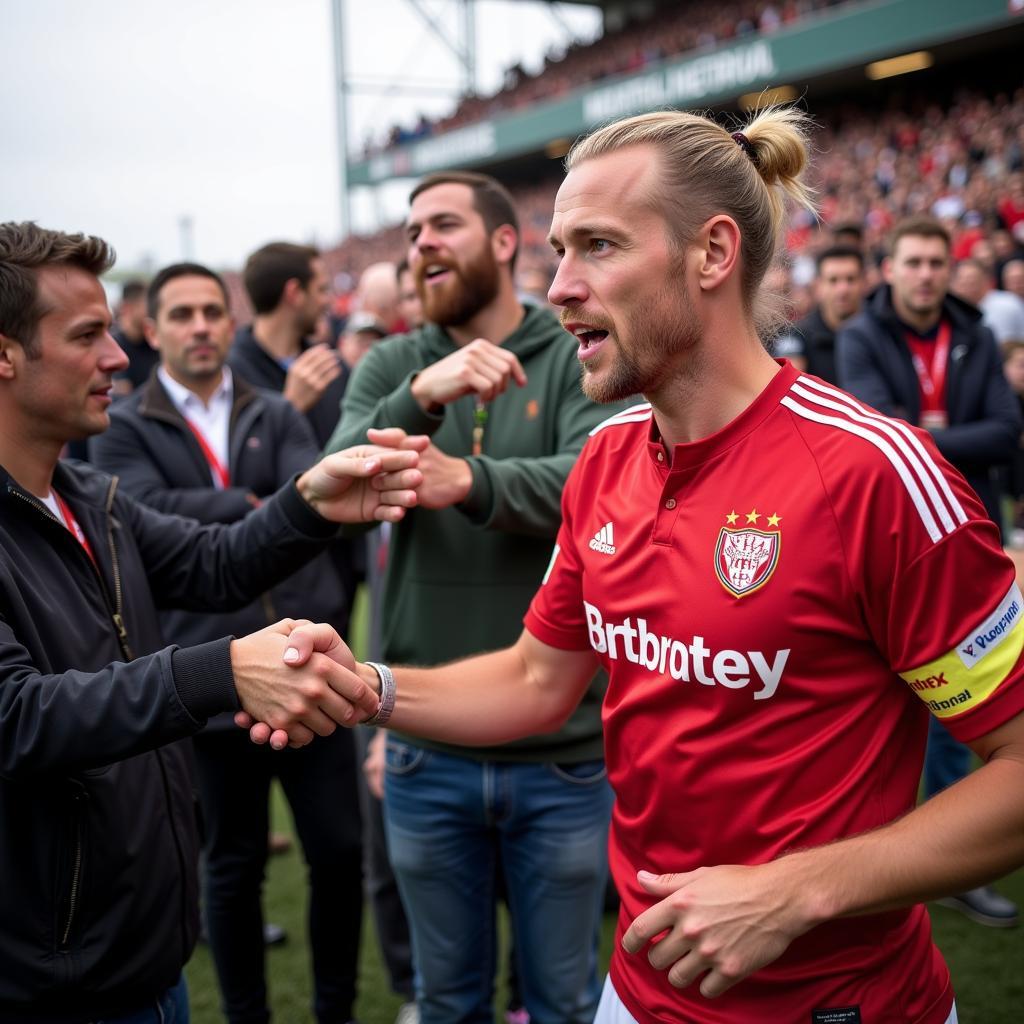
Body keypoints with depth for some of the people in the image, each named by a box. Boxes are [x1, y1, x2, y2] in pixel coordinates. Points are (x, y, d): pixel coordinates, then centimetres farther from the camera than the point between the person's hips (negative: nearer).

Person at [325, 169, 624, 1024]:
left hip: (565, 749, -2)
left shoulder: (579, 359, -4)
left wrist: (470, 480, -37)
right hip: (427, 755, 2)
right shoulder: (391, 366, 4)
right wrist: (421, 398, -29)